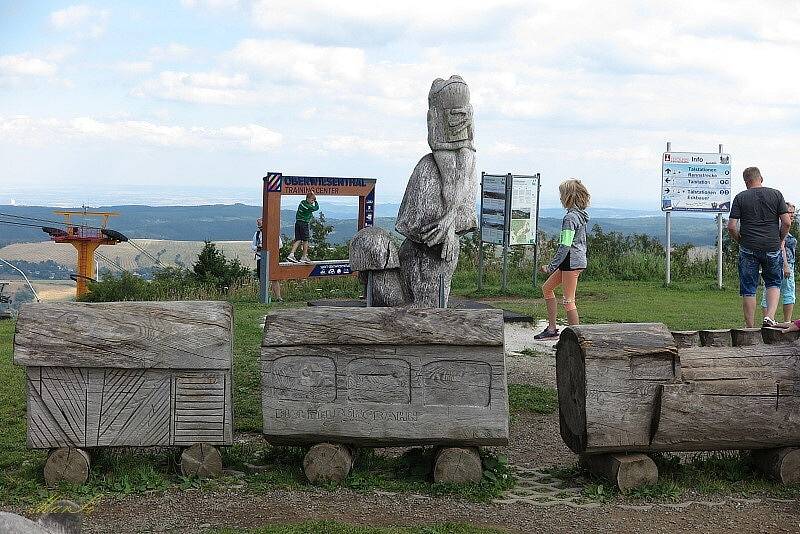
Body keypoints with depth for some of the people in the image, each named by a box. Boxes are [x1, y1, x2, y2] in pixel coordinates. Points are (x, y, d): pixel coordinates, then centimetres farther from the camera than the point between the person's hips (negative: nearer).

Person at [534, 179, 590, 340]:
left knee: (568, 300, -4)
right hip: (579, 260, 10)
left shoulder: (570, 218, -18)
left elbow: (565, 246, -21)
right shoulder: (581, 215, 12)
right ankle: (552, 328, 19)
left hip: (572, 262, -10)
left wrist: (551, 266, -16)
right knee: (547, 288, 18)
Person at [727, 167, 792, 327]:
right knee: (774, 283, 18)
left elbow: (731, 226, -6)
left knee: (748, 290, 7)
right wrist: (779, 239, 12)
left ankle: (750, 328, 9)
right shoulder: (776, 194, 3)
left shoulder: (740, 198, 0)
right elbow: (787, 222, -3)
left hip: (748, 249, -1)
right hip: (773, 248, 1)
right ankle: (770, 316, -4)